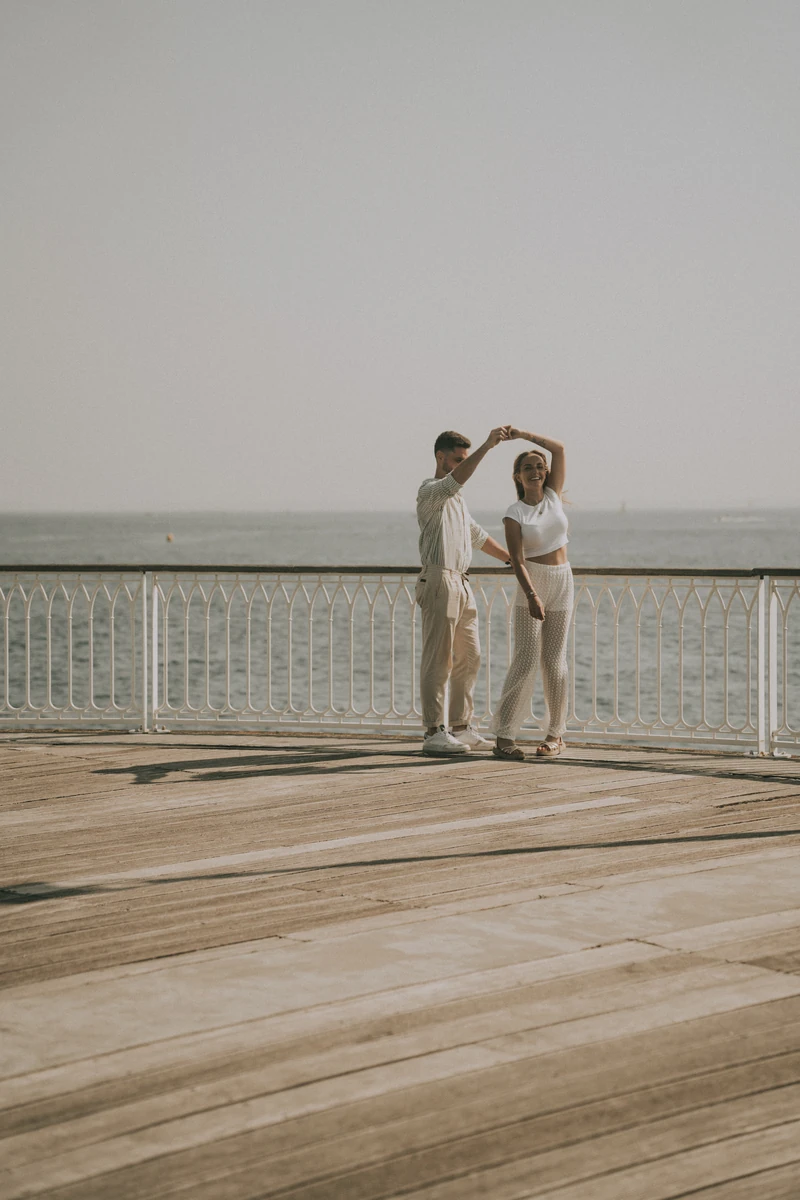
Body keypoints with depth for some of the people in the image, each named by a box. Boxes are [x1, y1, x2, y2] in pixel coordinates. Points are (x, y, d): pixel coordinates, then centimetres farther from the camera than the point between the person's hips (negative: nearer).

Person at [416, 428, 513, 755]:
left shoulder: (456, 497, 22)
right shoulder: (430, 491, -7)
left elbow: (476, 535, 33)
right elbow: (456, 478, -29)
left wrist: (512, 559, 35)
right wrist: (487, 446, -36)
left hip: (461, 584, 10)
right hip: (439, 579, -10)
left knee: (469, 657, 10)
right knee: (438, 660, -8)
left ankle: (460, 727, 17)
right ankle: (434, 733, -7)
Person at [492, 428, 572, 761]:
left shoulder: (553, 495, 6)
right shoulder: (514, 515, -5)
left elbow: (559, 449, 2)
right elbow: (517, 560, -15)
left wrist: (522, 433, -3)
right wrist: (531, 596, -26)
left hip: (562, 583, 4)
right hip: (531, 585, -4)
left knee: (554, 661, 4)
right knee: (526, 660, -11)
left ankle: (556, 733, 13)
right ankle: (504, 736, -10)